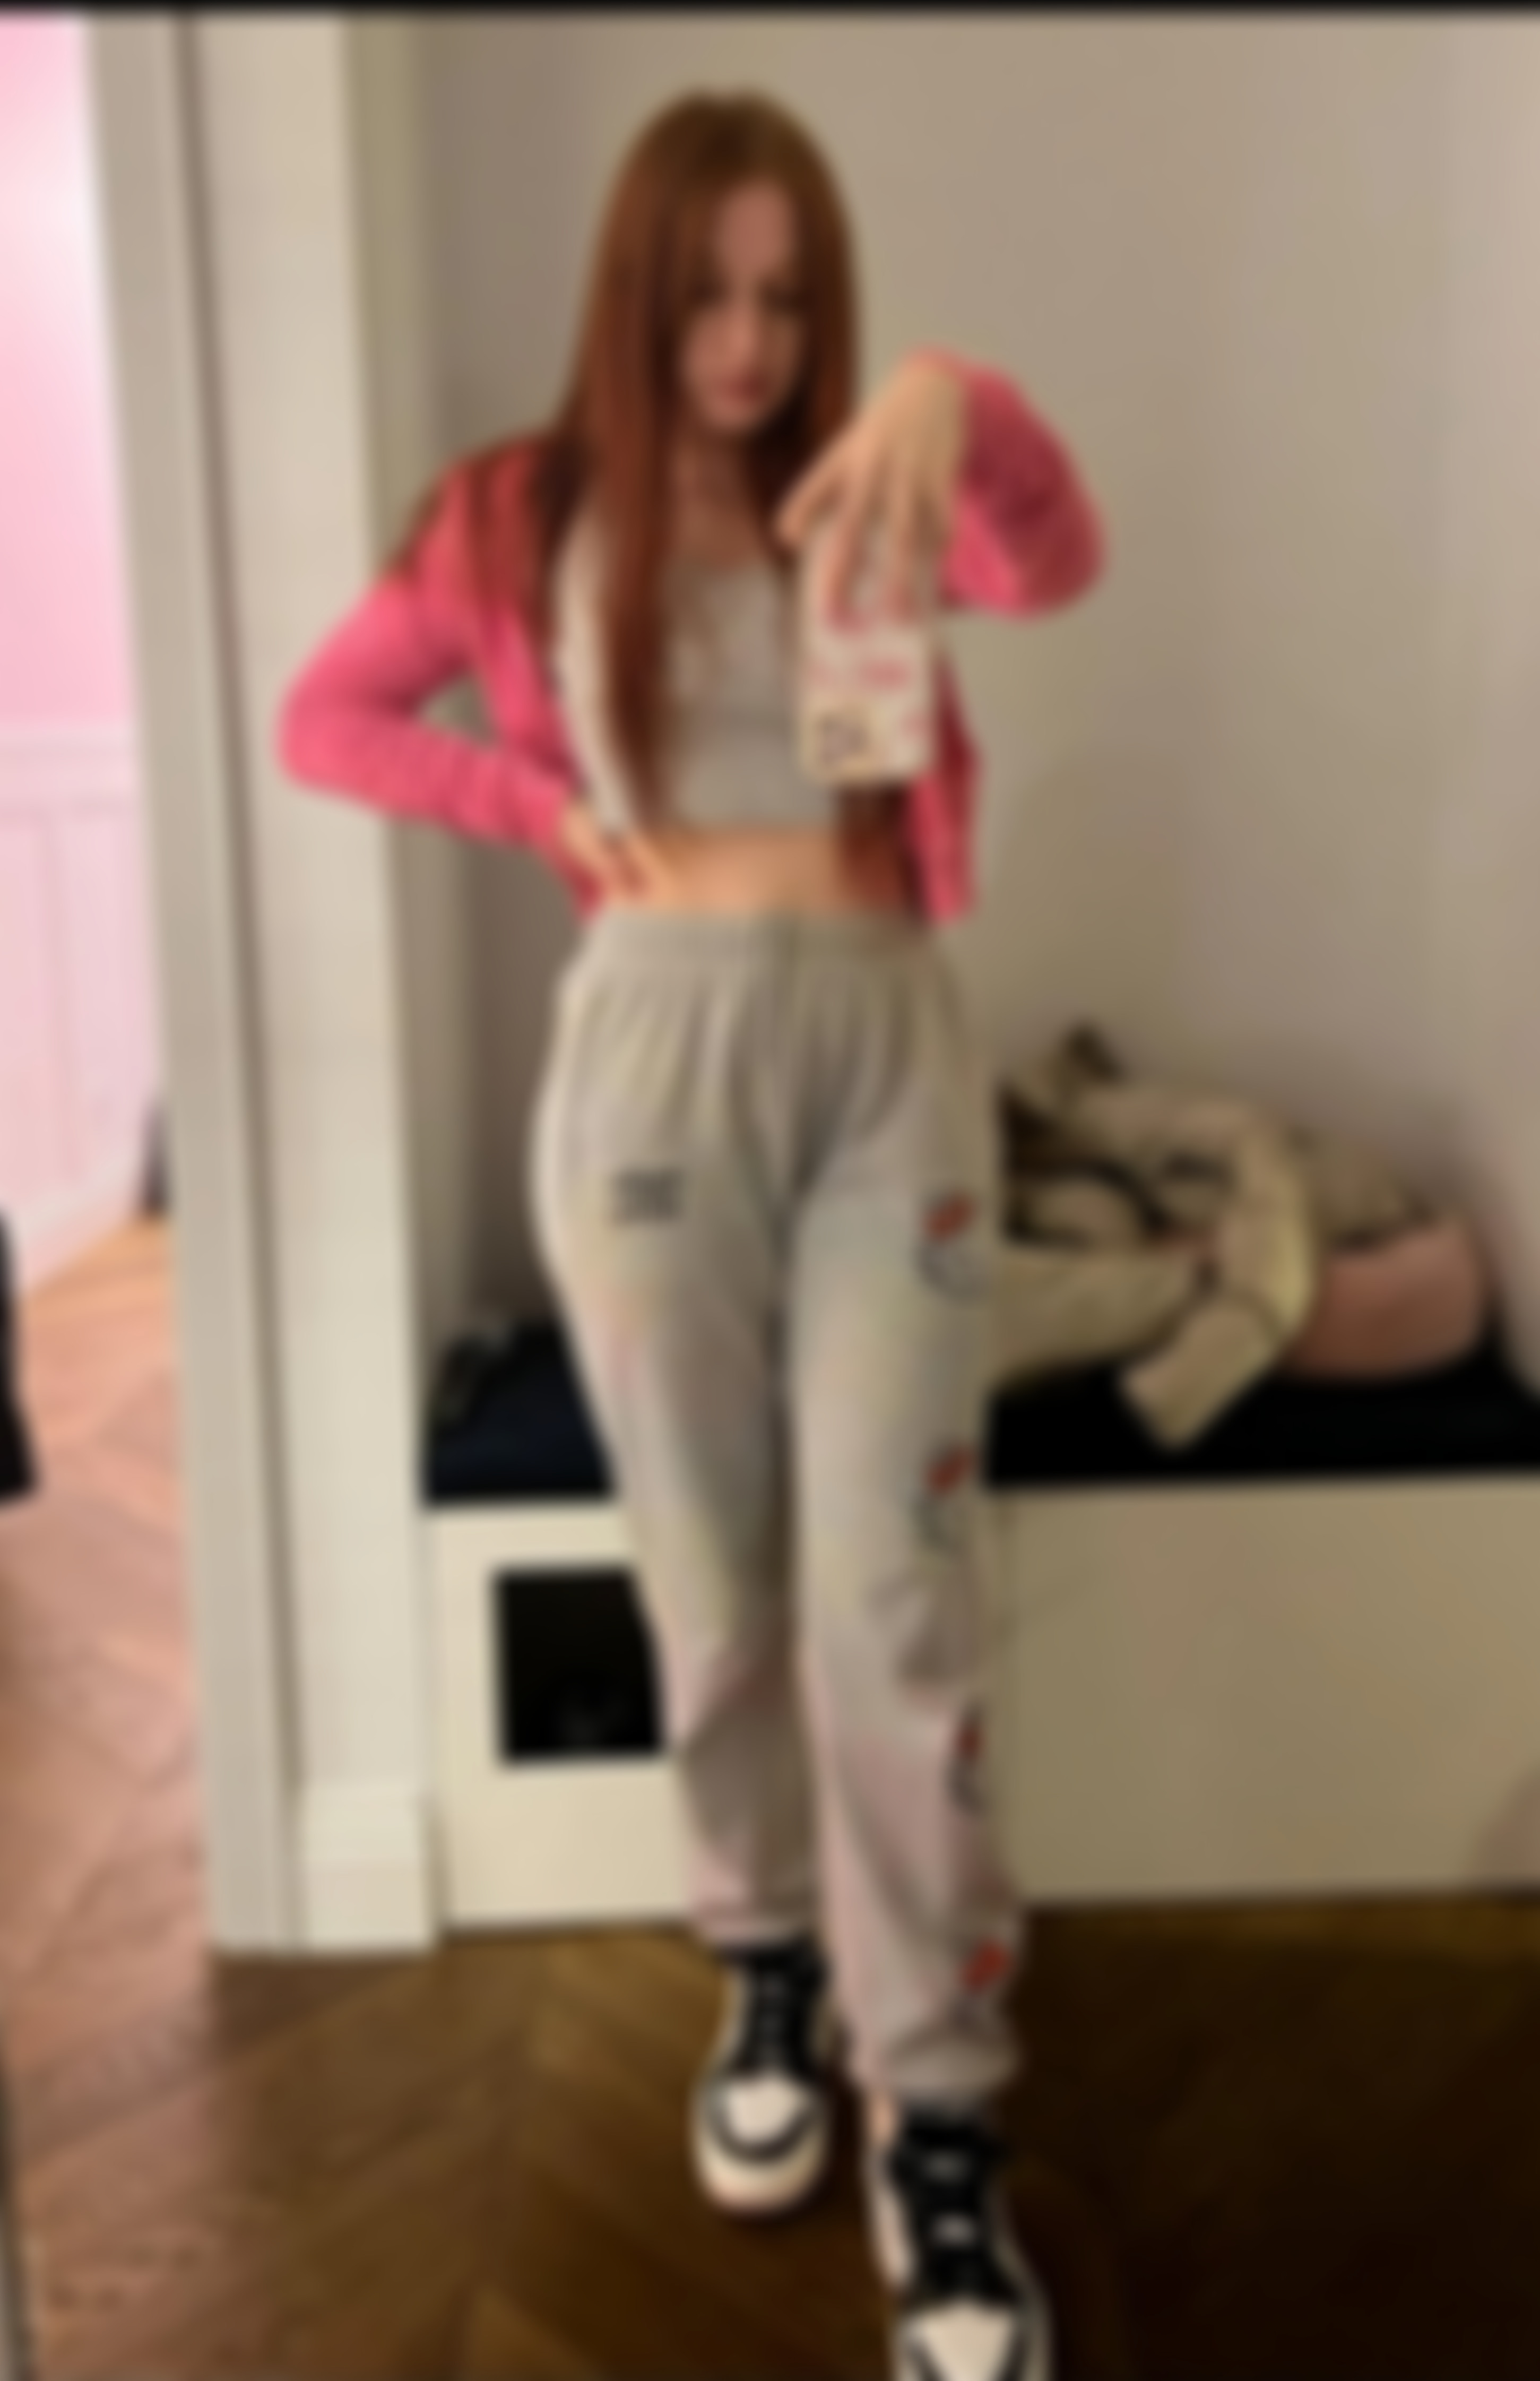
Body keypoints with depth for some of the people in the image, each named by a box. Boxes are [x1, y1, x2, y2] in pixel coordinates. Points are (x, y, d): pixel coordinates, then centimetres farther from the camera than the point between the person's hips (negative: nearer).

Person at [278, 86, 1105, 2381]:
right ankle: (767, 1965, 34)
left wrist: (960, 398, -37)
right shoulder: (525, 514, 6)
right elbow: (325, 717, 14)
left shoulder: (867, 494, 5)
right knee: (714, 1581, 10)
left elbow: (1055, 562, -16)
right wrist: (546, 804, -1)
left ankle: (940, 2116, 9)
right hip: (655, 1051, 1)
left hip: (888, 1046, 0)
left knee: (898, 1593, -4)